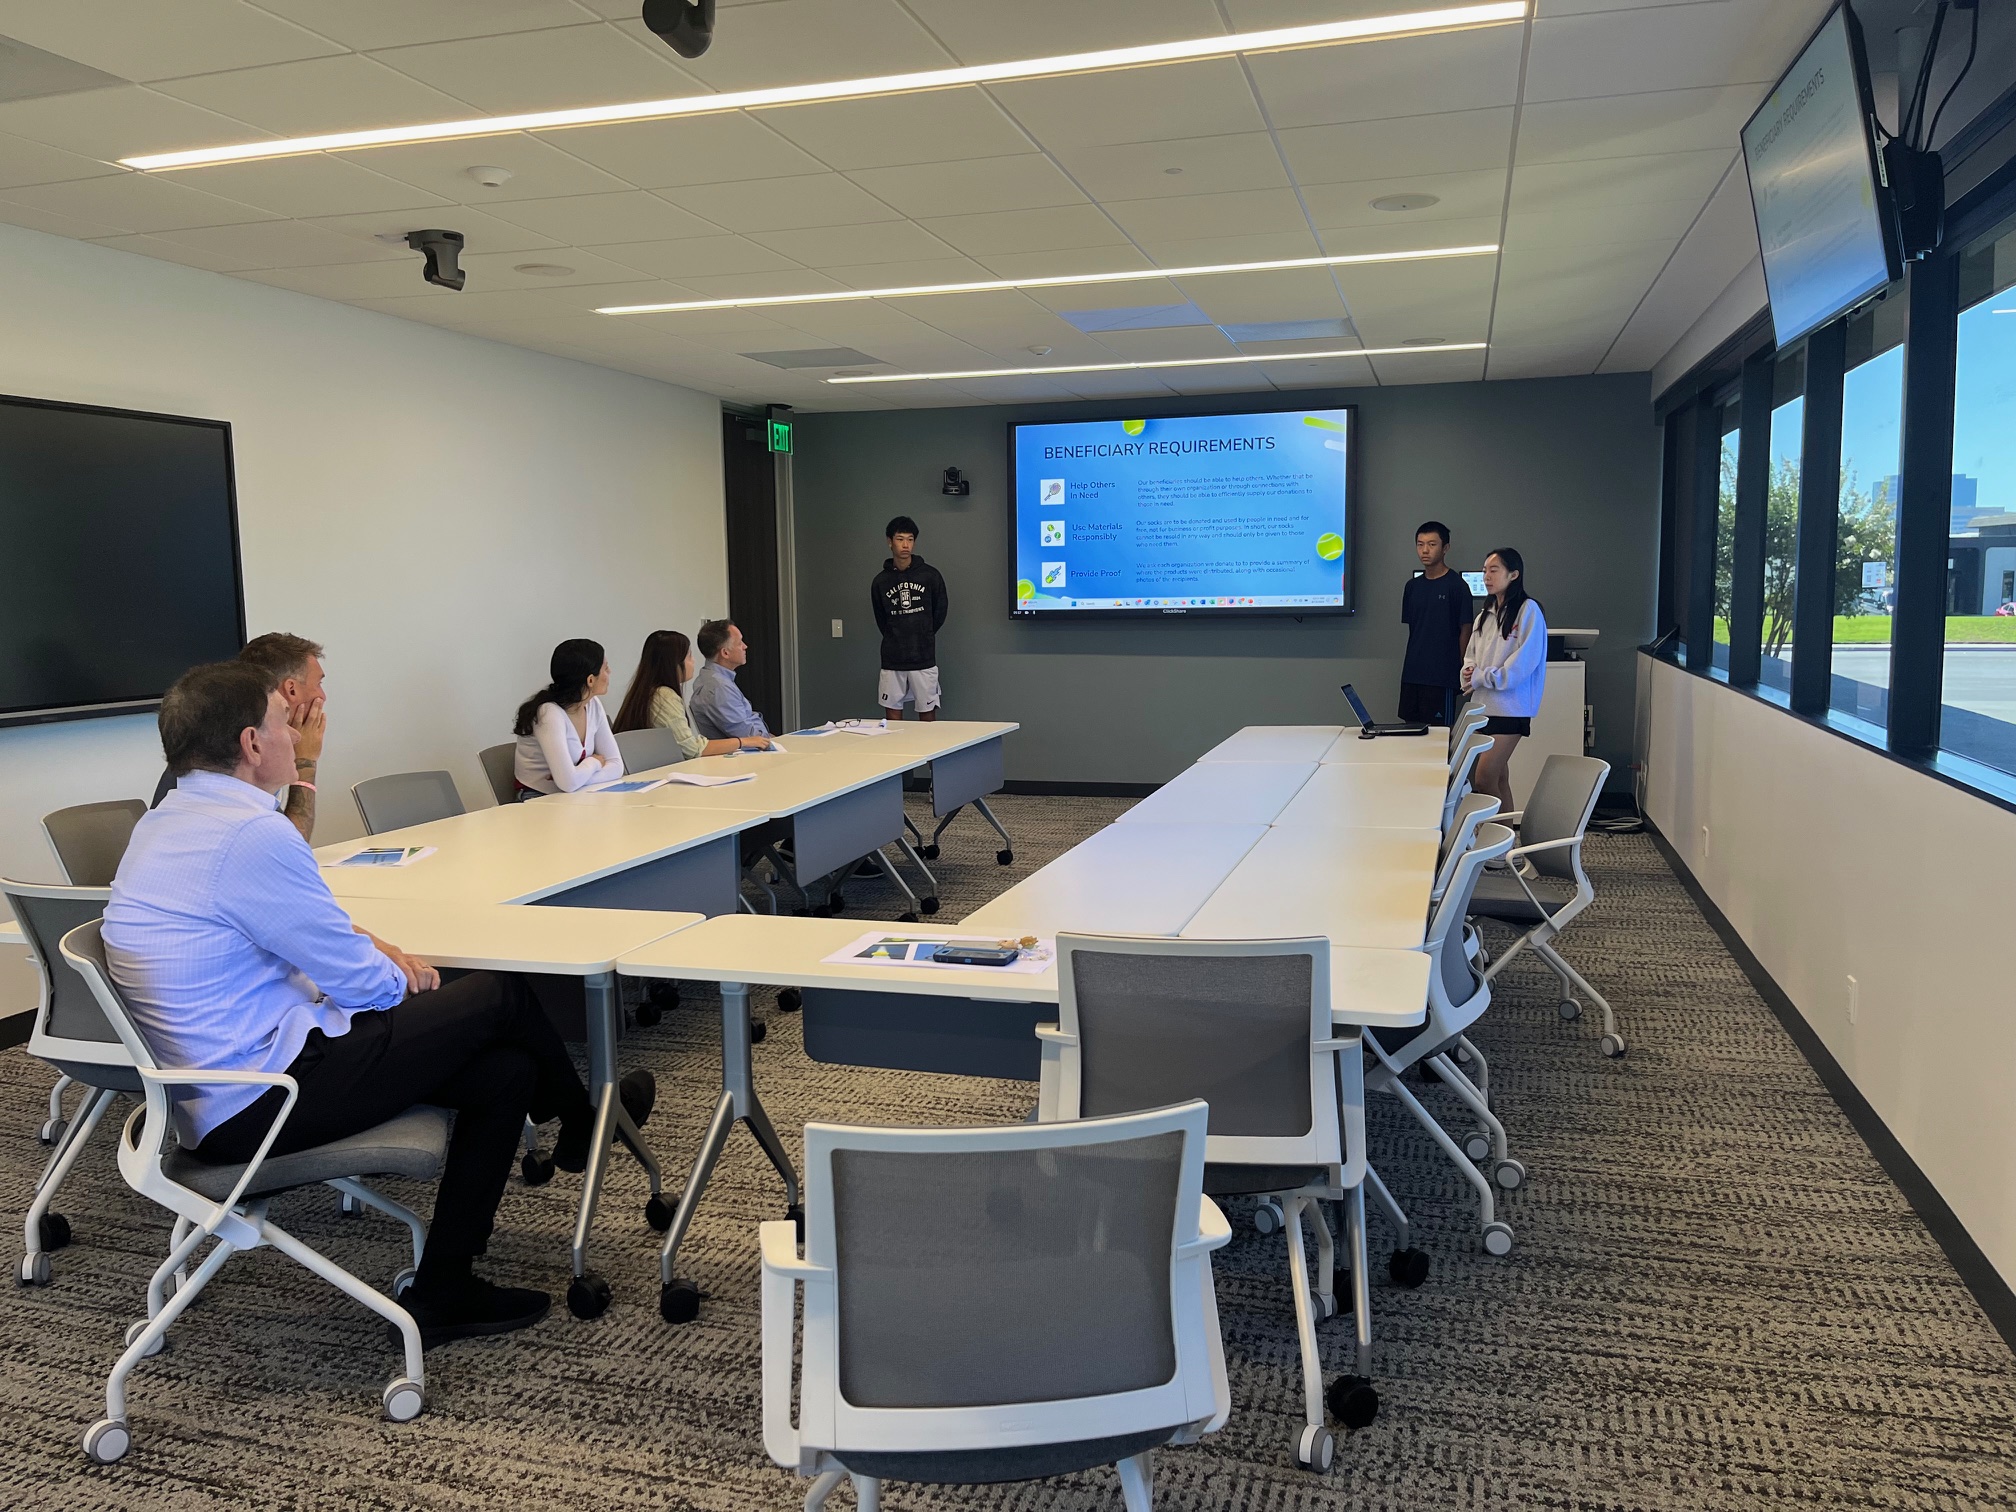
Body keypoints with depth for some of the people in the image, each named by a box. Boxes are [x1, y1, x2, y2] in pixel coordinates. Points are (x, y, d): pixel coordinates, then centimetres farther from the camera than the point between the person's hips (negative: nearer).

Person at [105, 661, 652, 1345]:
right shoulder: (253, 834, -23)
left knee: (505, 1071, 7)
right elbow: (360, 984, -17)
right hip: (266, 1100, -10)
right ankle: (581, 1125, 28)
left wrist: (362, 943, 8)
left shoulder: (163, 823, 10)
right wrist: (391, 971, 7)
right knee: (498, 995, 0)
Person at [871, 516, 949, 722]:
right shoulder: (880, 581, 3)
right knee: (893, 713, 6)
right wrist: (895, 639, 10)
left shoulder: (930, 575, -2)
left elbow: (940, 611, 8)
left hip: (924, 658, -2)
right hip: (892, 660, 2)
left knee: (927, 713, 3)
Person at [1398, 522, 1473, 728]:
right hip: (1411, 674, 6)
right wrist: (1412, 663, 10)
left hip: (1442, 677, -6)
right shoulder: (1413, 586, 12)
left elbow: (1465, 631, -4)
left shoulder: (1457, 585, -5)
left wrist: (1462, 671, -5)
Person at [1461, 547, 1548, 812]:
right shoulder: (1486, 614, 15)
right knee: (1499, 780, 11)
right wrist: (1469, 670, -3)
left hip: (1510, 709, -7)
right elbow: (1471, 656, 19)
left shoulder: (1528, 610, -8)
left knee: (1483, 781, -13)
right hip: (1484, 706, 7)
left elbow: (1524, 662, -15)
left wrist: (1482, 677, -12)